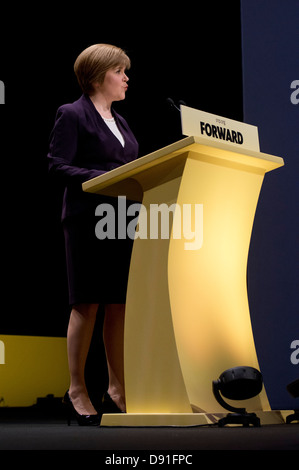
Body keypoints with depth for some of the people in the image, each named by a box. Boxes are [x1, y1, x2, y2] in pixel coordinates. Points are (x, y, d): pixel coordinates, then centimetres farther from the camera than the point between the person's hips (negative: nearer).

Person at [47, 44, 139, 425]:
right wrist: (103, 179, -19)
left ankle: (117, 389, 13)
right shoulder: (72, 115, -1)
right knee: (87, 306, -5)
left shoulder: (120, 122, 22)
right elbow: (58, 167, -10)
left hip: (123, 221, 7)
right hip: (88, 219, -7)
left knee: (120, 306, 5)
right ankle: (76, 390, 6)